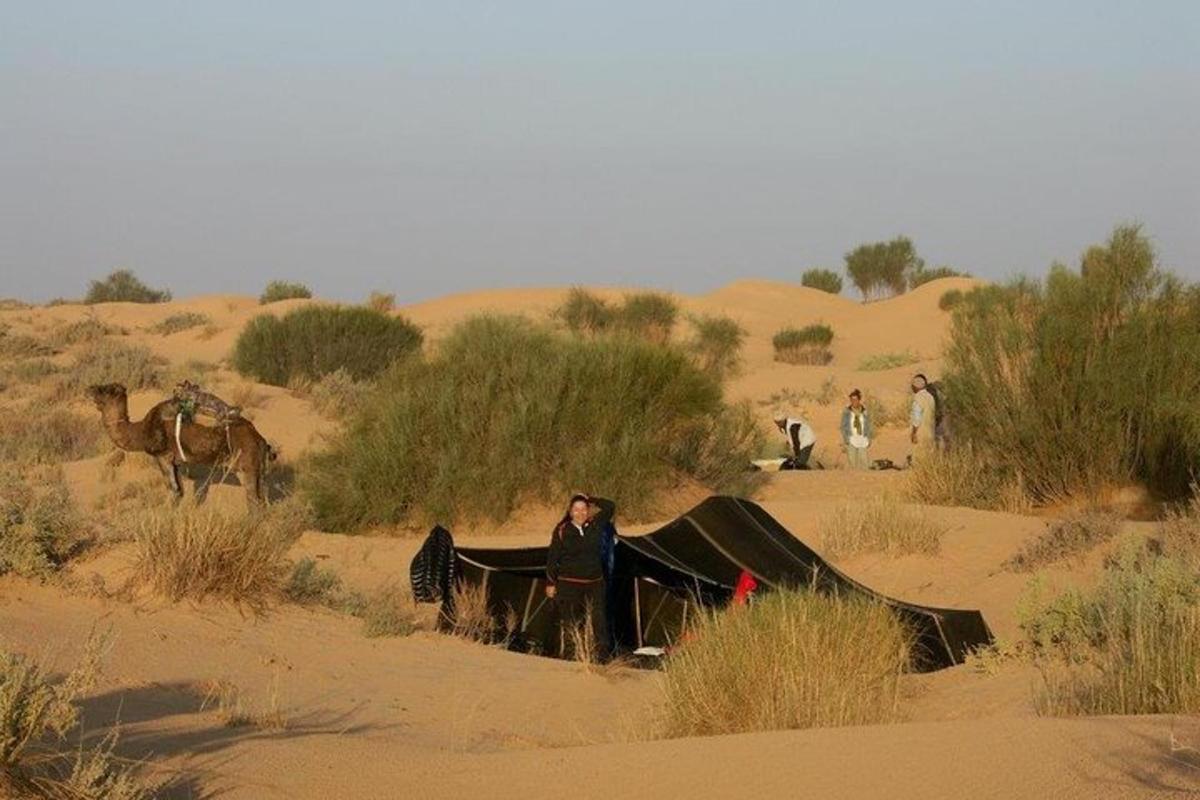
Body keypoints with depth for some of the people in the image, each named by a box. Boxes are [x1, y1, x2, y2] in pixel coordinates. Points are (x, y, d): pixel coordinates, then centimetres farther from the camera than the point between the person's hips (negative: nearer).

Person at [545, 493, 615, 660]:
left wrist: (590, 499, 3)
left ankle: (602, 656, 1)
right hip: (569, 584, -3)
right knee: (569, 622, 0)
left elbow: (610, 507, 5)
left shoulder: (595, 525, 5)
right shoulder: (561, 531, -4)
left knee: (599, 620, -2)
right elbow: (552, 558, -1)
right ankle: (566, 656, 6)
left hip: (594, 583, 3)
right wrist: (550, 583, -3)